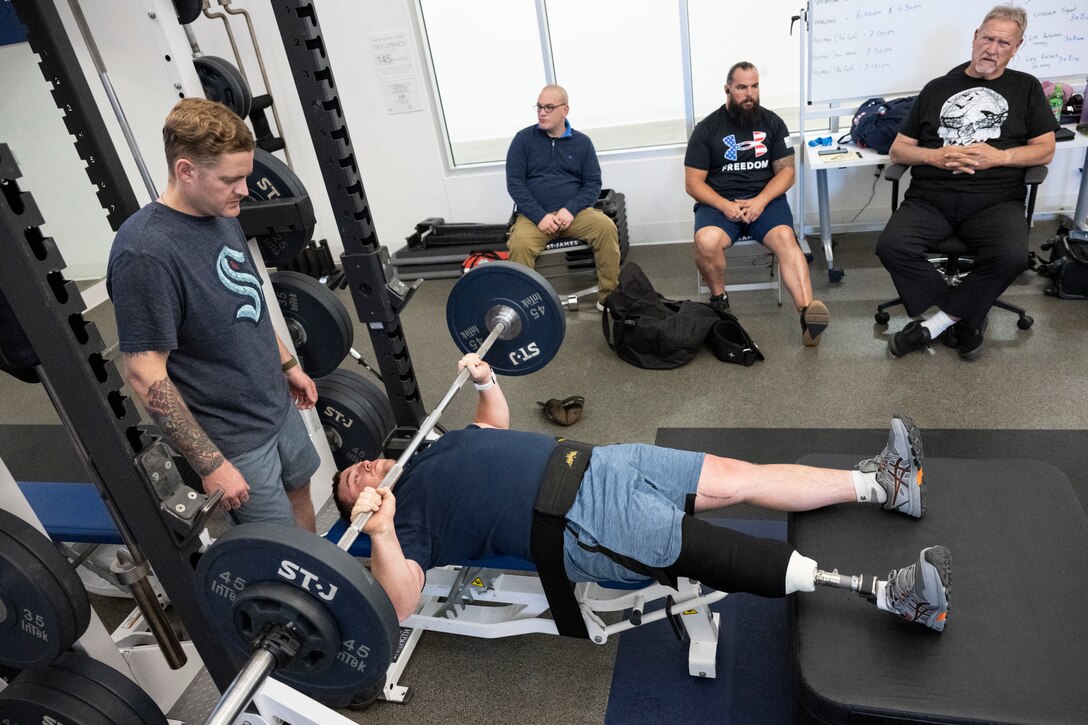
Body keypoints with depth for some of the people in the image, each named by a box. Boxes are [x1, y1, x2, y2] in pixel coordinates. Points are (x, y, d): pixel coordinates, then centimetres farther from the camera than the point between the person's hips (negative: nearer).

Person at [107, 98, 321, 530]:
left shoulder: (222, 216, 0)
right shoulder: (145, 252, -26)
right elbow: (144, 373, -24)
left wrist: (287, 365, 18)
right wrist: (210, 465, -21)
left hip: (277, 405, 8)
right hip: (231, 439, -8)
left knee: (300, 498, 23)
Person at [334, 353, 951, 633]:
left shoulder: (430, 450, 21)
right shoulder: (403, 512, -2)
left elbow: (496, 431, 35)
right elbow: (402, 603, -17)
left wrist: (486, 380, 21)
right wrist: (378, 530, -32)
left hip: (594, 466, 8)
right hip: (584, 526, -8)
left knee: (737, 475, 0)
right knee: (725, 553, -20)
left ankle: (883, 483, 6)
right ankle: (886, 594, -16)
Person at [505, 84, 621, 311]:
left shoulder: (582, 142, 9)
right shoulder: (523, 139, 4)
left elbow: (593, 183, 4)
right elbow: (514, 182, -3)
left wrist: (571, 210, -14)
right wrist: (539, 216, -16)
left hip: (574, 212, 2)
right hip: (534, 215, -1)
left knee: (606, 227, -26)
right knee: (519, 243, -33)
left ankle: (609, 296, -14)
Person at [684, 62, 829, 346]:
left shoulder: (772, 122, 9)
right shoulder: (707, 128, 4)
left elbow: (786, 171, 6)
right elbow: (693, 182, 1)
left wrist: (760, 201, -14)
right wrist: (725, 205, -17)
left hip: (765, 198, 1)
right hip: (719, 201, -1)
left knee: (785, 238, -30)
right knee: (706, 242, -33)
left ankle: (808, 312, -43)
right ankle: (719, 299, -6)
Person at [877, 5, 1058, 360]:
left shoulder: (1025, 88, 18)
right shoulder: (937, 88, 18)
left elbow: (1045, 149, 11)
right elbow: (898, 149, 14)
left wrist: (999, 157, -8)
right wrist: (934, 156, -7)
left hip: (996, 200, -1)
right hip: (930, 197, 1)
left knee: (1011, 257, -33)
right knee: (891, 247, -30)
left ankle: (933, 325, -13)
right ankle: (964, 317, -11)